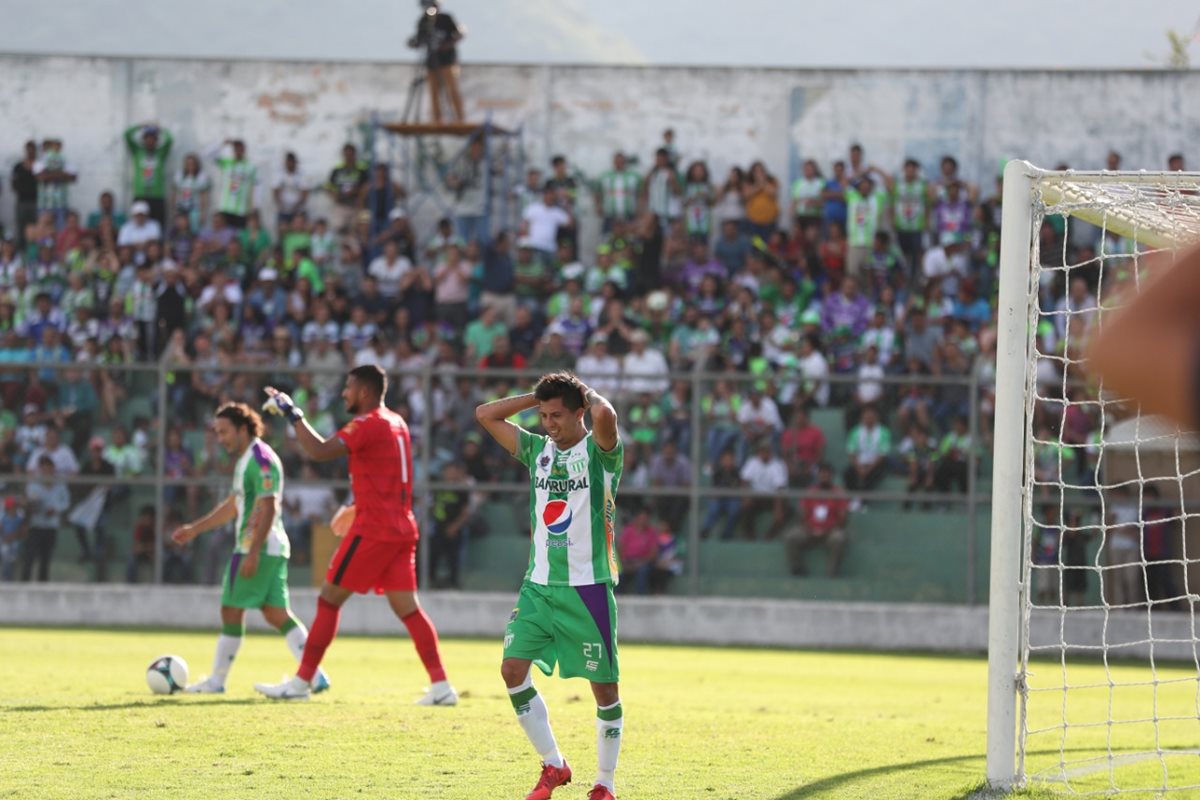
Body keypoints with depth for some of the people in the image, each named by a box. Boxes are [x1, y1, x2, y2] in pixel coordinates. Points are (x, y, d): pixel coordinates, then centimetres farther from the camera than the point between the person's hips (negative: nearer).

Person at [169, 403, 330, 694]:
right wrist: (194, 529, 28)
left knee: (232, 610, -3)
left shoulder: (261, 459, -14)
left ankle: (217, 680, 4)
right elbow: (233, 506, 28)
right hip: (272, 549, 10)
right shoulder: (246, 460, 18)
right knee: (277, 613, 6)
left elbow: (269, 508, -21)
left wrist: (252, 553, -25)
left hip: (258, 548, -10)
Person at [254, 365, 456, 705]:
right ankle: (441, 686, -3)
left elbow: (319, 451, -21)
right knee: (407, 607, 6)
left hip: (373, 530, -8)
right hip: (402, 529, 8)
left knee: (329, 599, -1)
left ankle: (302, 682, 1)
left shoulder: (368, 424, -12)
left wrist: (292, 414, -11)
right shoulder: (397, 423, 16)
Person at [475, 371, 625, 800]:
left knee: (604, 686, 0)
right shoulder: (537, 450, 11)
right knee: (512, 669, -9)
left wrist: (588, 394, -8)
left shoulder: (600, 452, -6)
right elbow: (486, 415, 12)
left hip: (588, 588, -5)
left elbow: (605, 415, -29)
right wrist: (538, 396, 7)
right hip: (538, 586, 5)